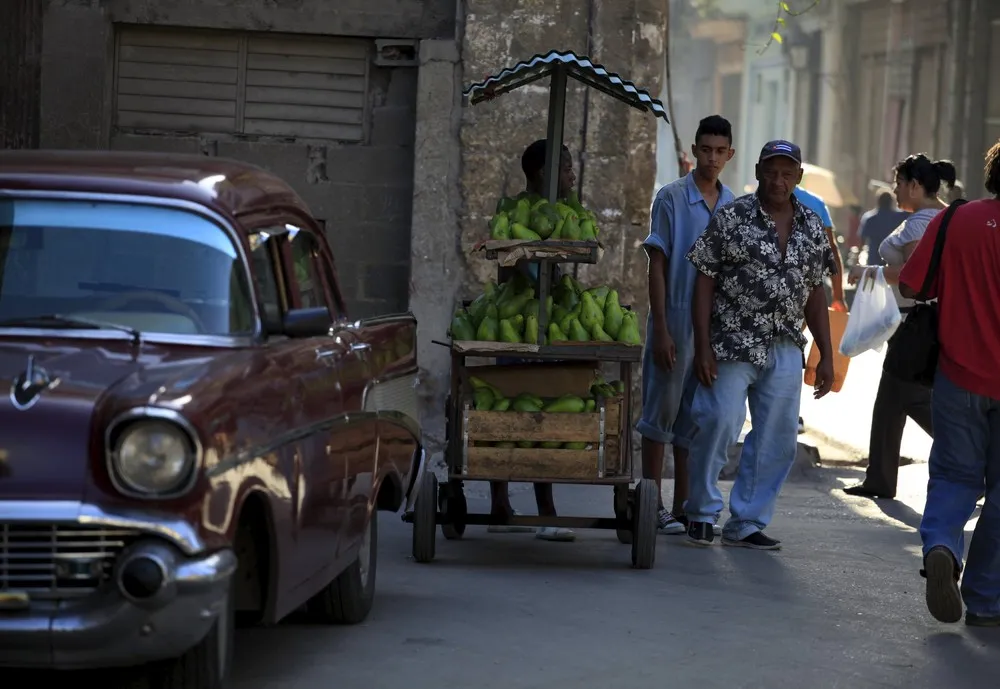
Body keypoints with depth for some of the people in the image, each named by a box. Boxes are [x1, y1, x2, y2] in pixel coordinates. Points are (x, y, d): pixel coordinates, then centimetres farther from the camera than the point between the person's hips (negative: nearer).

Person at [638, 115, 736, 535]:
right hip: (676, 322, -5)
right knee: (661, 412, 0)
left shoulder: (734, 207, 10)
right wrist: (660, 329, -12)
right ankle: (653, 505, 6)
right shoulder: (672, 199, -4)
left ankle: (682, 507, 14)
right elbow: (657, 266, -6)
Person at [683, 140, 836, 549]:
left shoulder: (812, 228, 10)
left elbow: (815, 295, 15)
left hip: (785, 350, 4)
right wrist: (703, 347, -11)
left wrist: (826, 357, 11)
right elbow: (704, 282, -4)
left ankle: (747, 523, 12)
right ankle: (701, 512, 9)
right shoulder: (731, 218, -3)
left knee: (777, 439, 3)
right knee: (717, 425, -10)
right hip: (732, 345, -4)